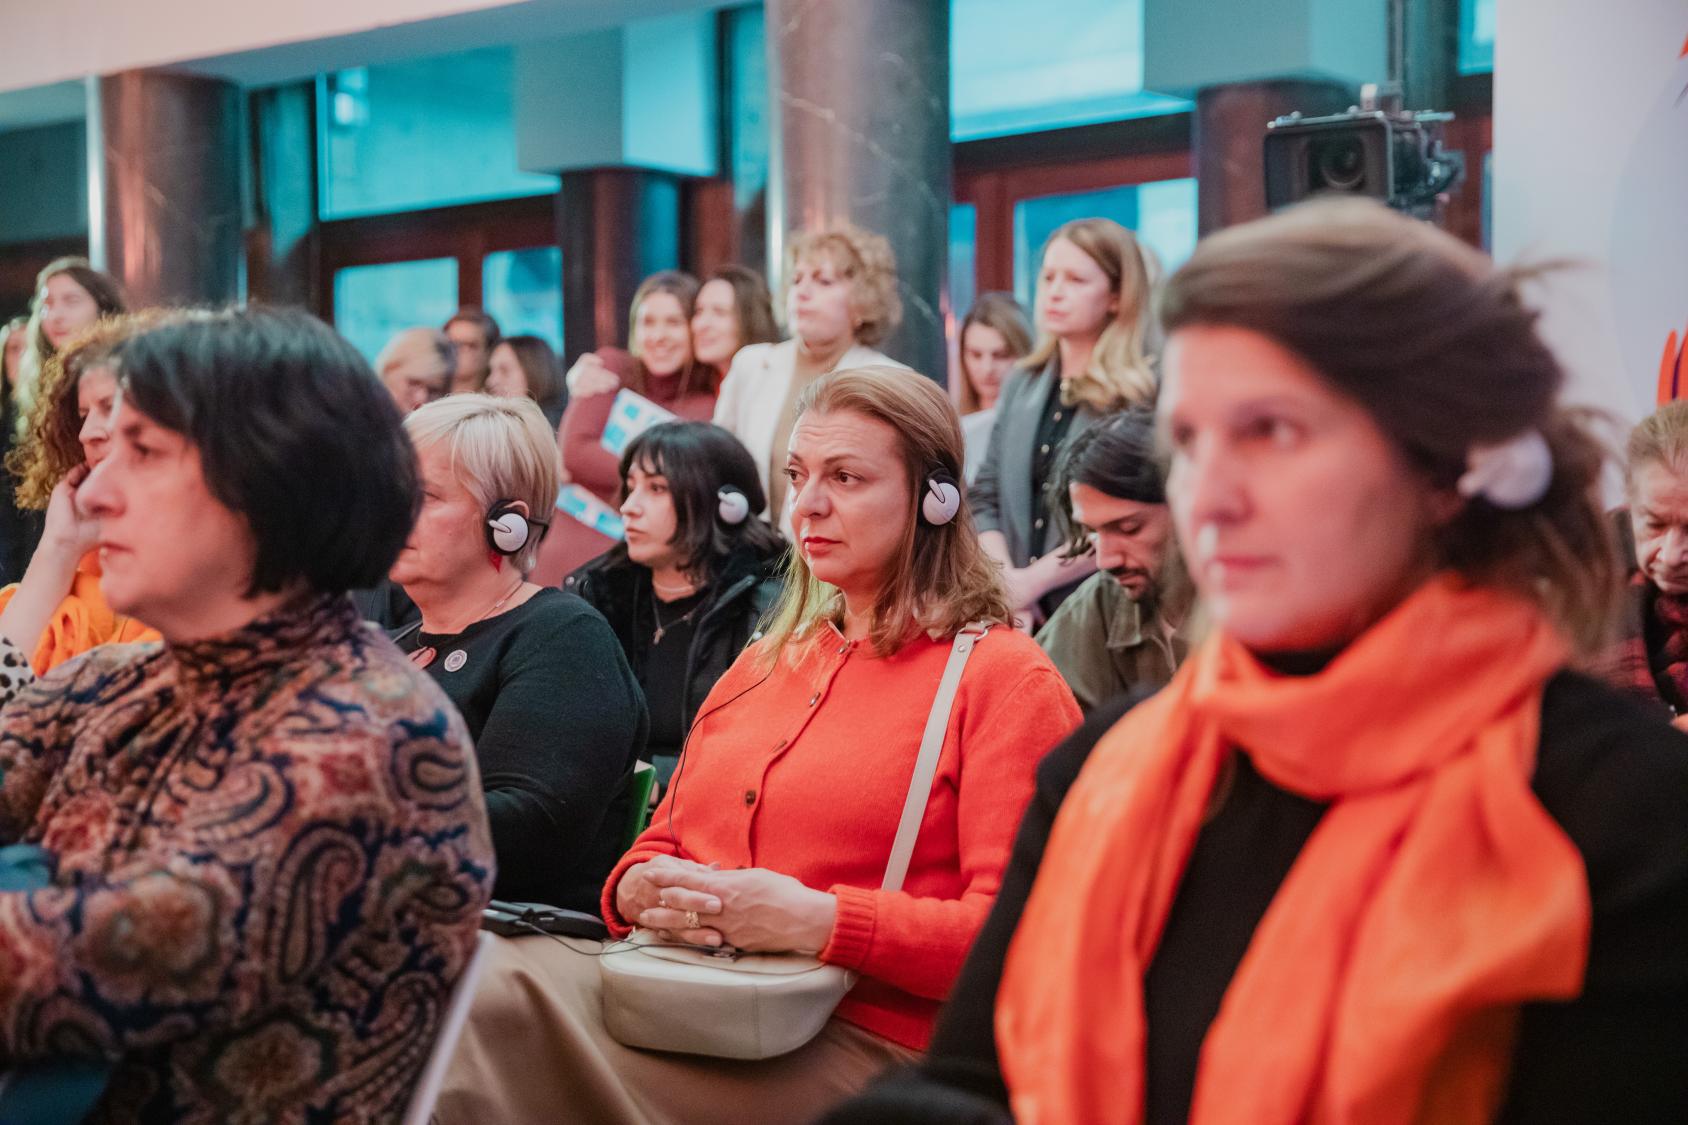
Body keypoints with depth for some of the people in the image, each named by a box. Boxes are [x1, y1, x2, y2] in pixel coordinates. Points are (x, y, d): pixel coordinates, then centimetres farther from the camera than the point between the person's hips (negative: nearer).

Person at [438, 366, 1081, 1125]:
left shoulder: (1003, 677, 0)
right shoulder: (764, 663, 25)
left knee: (497, 1006, -28)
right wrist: (640, 889, 0)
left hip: (859, 1042, -6)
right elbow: (665, 838, 26)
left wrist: (819, 920, -20)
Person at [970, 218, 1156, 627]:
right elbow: (985, 498, 10)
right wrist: (1005, 582, -6)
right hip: (1022, 616, 5)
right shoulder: (1020, 386, 13)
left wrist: (1031, 582, -12)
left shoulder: (1144, 393, -5)